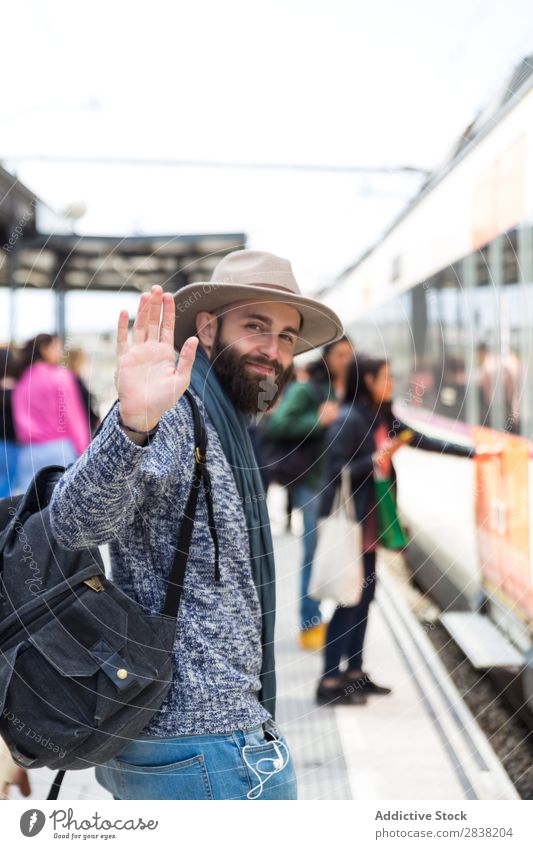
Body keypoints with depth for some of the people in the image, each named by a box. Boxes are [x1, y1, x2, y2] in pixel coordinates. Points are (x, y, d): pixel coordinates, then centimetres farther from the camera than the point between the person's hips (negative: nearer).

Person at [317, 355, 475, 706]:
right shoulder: (349, 420, -16)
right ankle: (330, 681, 1)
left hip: (369, 522, 9)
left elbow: (422, 441, 13)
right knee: (349, 599, -6)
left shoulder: (383, 418, 9)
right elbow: (338, 472, -17)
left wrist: (474, 453, 13)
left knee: (364, 596, 12)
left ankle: (355, 672, 22)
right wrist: (377, 459, -20)